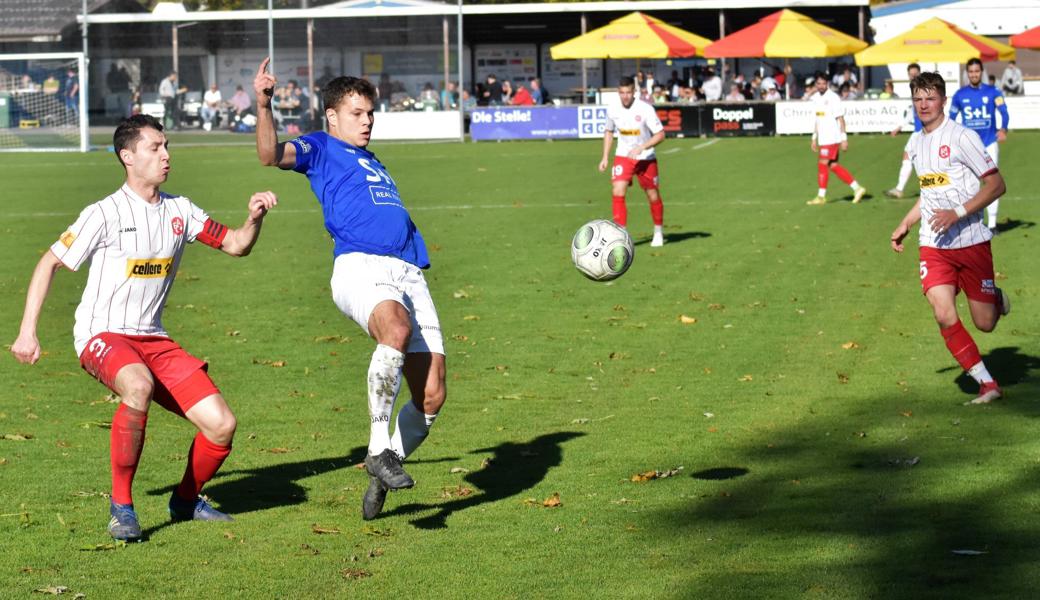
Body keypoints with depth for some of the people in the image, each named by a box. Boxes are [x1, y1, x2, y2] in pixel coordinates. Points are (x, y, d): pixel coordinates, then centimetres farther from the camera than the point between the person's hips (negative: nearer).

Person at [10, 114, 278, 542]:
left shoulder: (179, 211, 7)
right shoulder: (105, 214, -8)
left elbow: (236, 245, 15)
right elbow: (50, 263, -2)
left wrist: (254, 218, -7)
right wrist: (27, 331, -8)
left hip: (153, 340, 6)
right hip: (102, 337, -6)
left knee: (221, 424, -8)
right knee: (138, 386, -40)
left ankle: (186, 500, 22)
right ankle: (121, 505, -24)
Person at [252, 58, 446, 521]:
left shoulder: (374, 165, 36)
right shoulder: (321, 149, 15)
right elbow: (272, 155, -5)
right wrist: (263, 105, -17)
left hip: (408, 271, 7)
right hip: (360, 266, -7)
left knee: (431, 396, -5)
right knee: (396, 328, -40)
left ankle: (381, 478, 16)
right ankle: (379, 451, -29)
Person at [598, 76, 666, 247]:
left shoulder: (645, 109, -19)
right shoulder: (612, 108, -6)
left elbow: (660, 134, -16)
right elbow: (609, 131, 12)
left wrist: (641, 148, -28)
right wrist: (605, 157, 6)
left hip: (646, 158, -2)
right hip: (623, 156, 2)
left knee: (653, 196, 7)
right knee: (617, 192, -17)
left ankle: (658, 232, 30)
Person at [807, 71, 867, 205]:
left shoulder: (832, 98, -11)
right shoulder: (815, 98, 11)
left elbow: (840, 119, -11)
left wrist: (844, 138, -14)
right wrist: (814, 138, 19)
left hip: (832, 138, -7)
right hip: (822, 138, 7)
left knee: (822, 165, -8)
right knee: (833, 166, 6)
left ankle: (821, 196, 0)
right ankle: (857, 188, 13)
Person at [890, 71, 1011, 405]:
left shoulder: (961, 137, -10)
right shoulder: (915, 143, 11)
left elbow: (996, 184, -12)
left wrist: (957, 213, -22)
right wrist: (905, 225, 20)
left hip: (971, 241, -5)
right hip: (933, 245, 5)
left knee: (984, 324, 1)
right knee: (945, 317, -14)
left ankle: (998, 301, 38)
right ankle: (987, 385, -3)